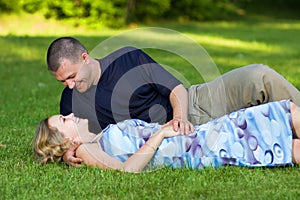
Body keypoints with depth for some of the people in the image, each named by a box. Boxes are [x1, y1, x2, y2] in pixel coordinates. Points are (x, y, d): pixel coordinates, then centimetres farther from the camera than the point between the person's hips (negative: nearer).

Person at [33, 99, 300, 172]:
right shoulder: (87, 151, -3)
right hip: (196, 152, -9)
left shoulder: (101, 139, 22)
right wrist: (160, 133, -14)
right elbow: (127, 168, -19)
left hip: (198, 137, 9)